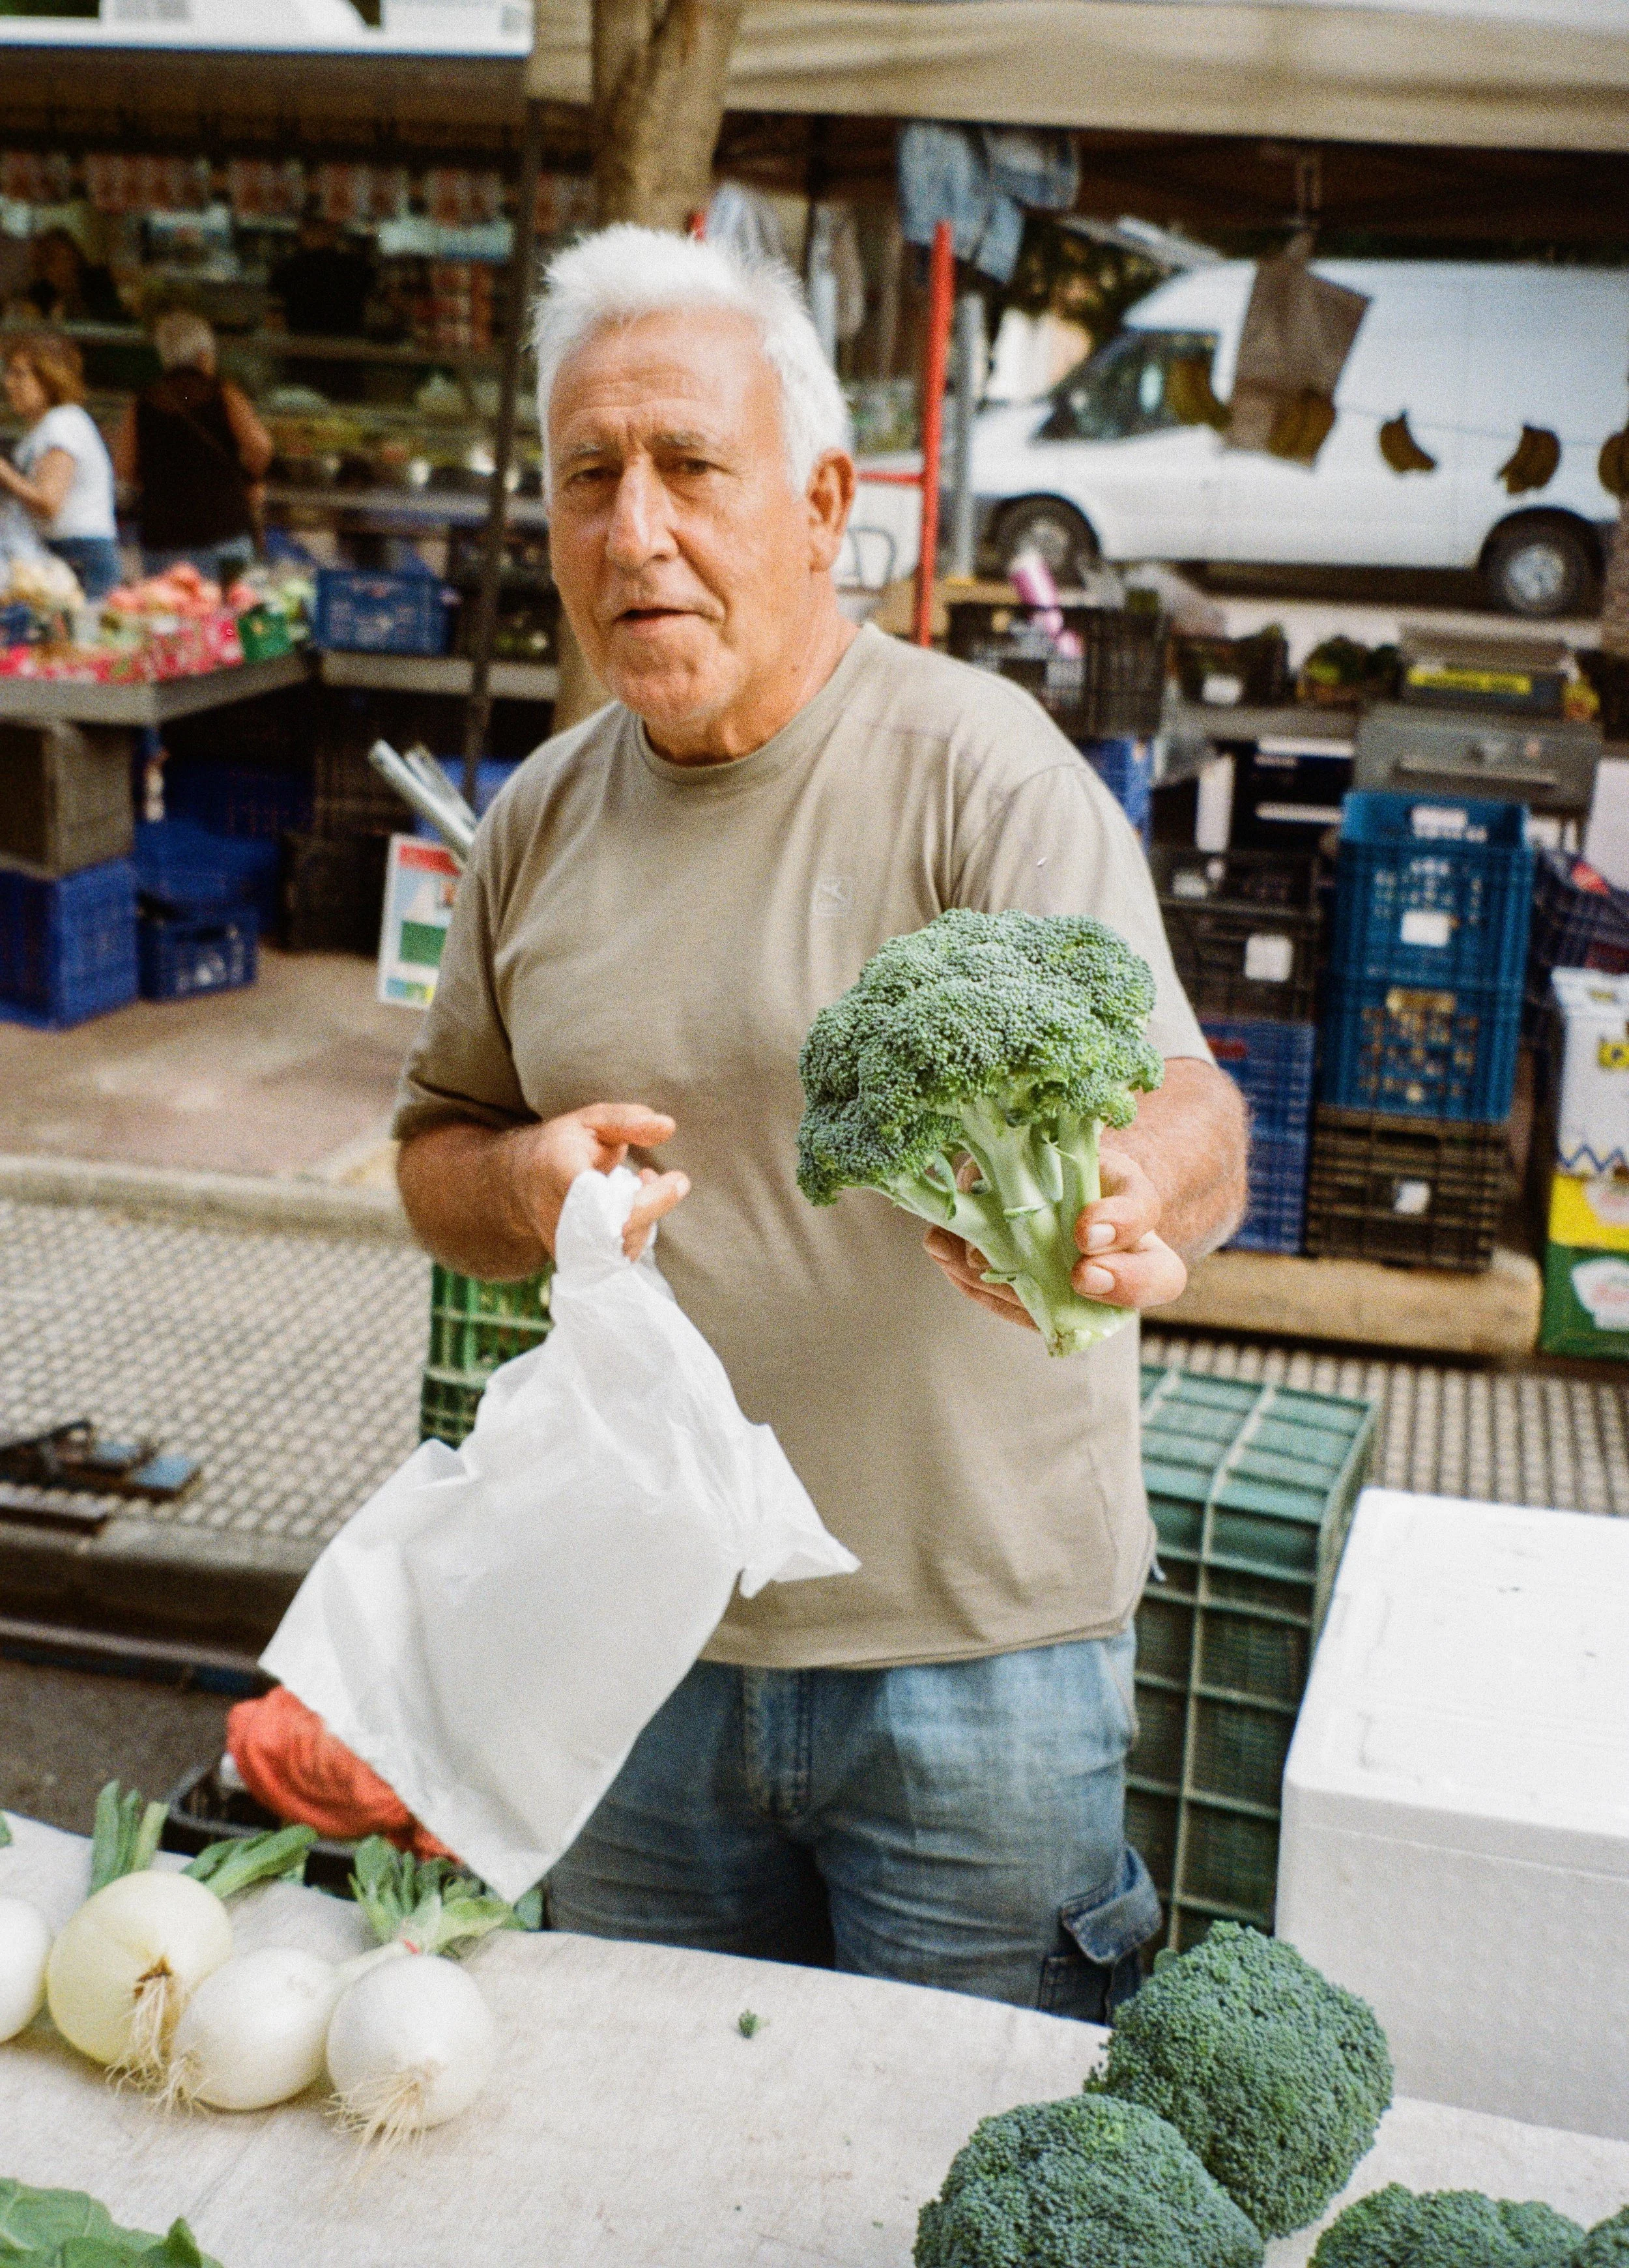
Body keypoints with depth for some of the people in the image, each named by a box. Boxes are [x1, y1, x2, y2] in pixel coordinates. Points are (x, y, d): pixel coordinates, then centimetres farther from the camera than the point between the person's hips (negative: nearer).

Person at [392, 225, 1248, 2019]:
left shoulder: (980, 766, -14)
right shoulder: (542, 816, 4)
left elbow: (1181, 1108, -25)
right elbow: (435, 1152, 13)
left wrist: (1113, 1198, -48)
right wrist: (527, 1184, -10)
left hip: (973, 1651, -4)